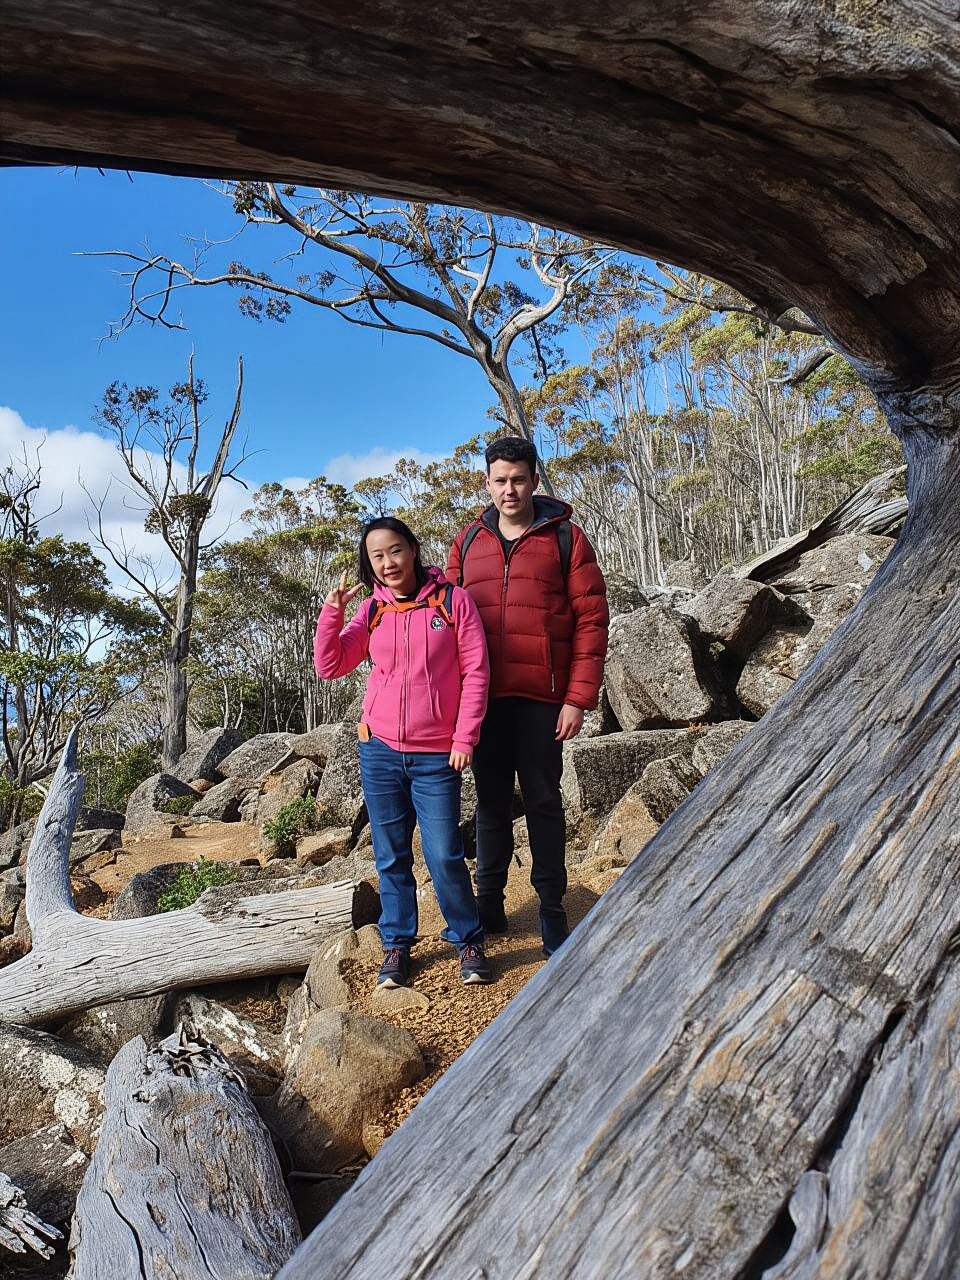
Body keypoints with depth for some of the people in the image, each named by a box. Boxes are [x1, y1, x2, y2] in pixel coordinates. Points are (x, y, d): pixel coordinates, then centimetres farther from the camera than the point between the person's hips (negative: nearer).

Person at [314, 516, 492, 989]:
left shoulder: (453, 600, -4)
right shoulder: (371, 611, 6)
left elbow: (476, 672, -4)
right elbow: (329, 666, 0)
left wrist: (465, 737, -8)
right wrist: (332, 611, -12)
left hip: (437, 756, -3)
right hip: (379, 751, 3)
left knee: (445, 856, -1)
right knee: (391, 856, 11)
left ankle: (469, 941, 20)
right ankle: (397, 944, 27)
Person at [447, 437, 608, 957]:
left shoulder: (566, 537, -1)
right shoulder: (468, 542, 10)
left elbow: (591, 619, -5)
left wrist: (579, 698, -11)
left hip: (541, 698, -3)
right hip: (484, 698, 3)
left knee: (543, 803, 6)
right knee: (491, 801, 13)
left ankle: (552, 910, 20)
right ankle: (489, 903, 27)